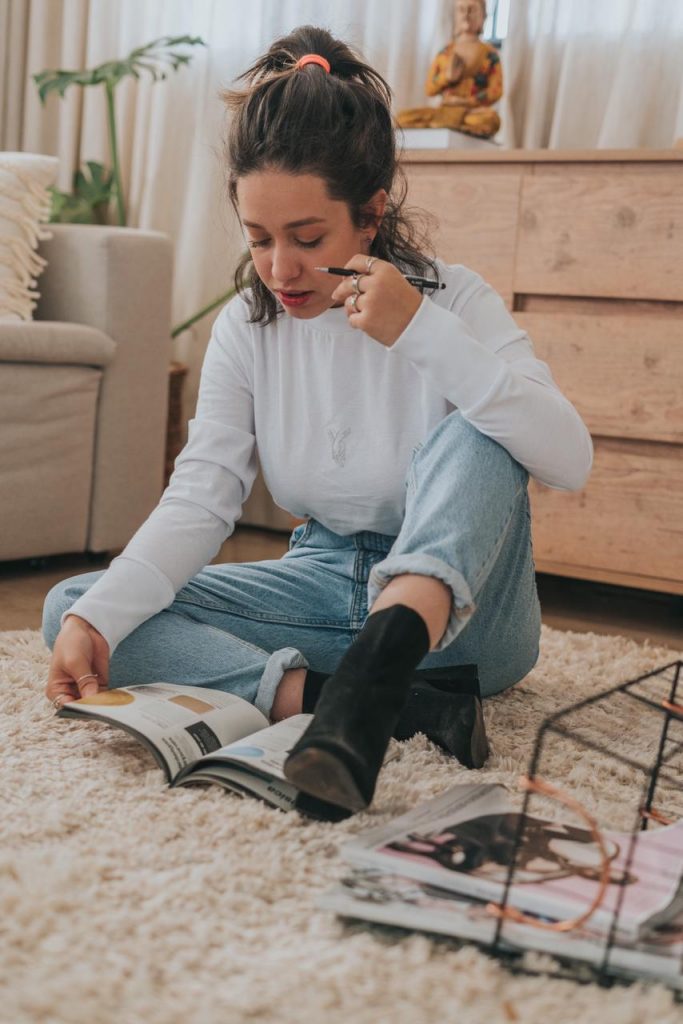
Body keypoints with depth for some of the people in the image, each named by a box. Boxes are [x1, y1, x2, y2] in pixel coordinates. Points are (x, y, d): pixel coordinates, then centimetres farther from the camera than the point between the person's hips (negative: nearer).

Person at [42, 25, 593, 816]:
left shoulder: (453, 300, -12)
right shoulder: (246, 328, -2)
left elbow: (569, 462, -25)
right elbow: (200, 498, -10)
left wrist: (423, 332, -31)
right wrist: (97, 619, -26)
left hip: (457, 600, -3)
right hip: (326, 585, 4)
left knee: (472, 432, -32)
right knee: (69, 608, -14)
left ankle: (371, 672, -52)